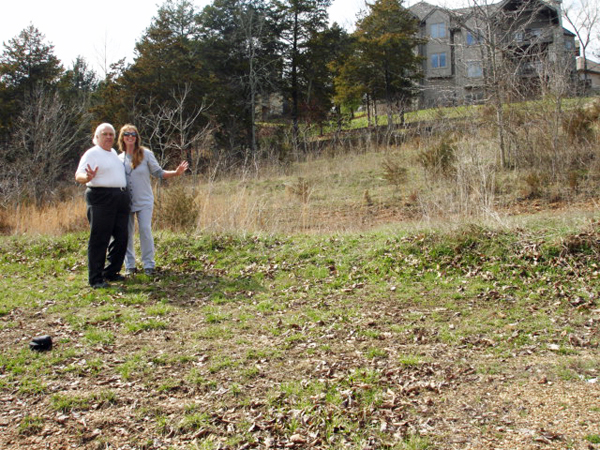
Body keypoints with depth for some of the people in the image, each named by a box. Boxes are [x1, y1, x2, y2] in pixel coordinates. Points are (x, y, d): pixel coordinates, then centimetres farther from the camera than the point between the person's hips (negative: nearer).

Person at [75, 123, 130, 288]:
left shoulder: (114, 153, 19)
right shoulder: (92, 154, -4)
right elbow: (78, 175, -14)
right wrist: (88, 177, -35)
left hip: (121, 198, 8)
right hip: (101, 198, -8)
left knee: (121, 238, 9)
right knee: (99, 239, -6)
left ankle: (111, 273, 21)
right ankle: (95, 278, -1)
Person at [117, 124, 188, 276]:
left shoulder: (146, 154, -2)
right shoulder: (119, 158, 6)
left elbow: (158, 173, 0)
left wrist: (175, 173, -14)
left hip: (144, 201, -3)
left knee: (145, 230, -7)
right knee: (126, 233, 4)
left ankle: (148, 264, 4)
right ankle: (129, 265, 15)